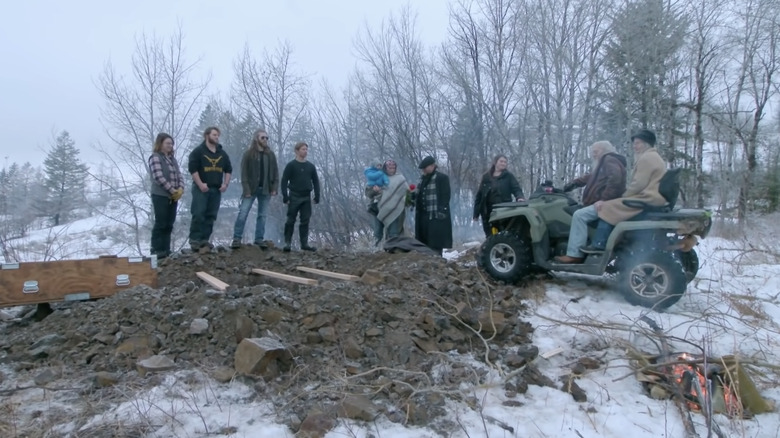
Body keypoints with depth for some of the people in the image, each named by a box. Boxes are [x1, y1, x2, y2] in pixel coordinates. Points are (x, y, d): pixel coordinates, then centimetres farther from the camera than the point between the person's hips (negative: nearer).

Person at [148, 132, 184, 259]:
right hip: (161, 196, -7)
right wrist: (172, 190, -14)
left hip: (173, 197, 7)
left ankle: (166, 249, 15)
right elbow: (158, 177, -16)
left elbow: (179, 175, 12)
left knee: (169, 225, 9)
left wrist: (180, 189, -5)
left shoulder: (172, 158, 16)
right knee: (160, 224, -4)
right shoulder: (155, 158, -7)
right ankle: (156, 250, 3)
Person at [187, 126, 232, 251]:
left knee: (211, 216, 4)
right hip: (201, 188, -5)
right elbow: (192, 168, -9)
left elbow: (228, 169, 20)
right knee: (198, 214, -10)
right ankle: (194, 240, -5)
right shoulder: (198, 151, -2)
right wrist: (200, 184, -16)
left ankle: (205, 240, 9)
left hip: (216, 189, 5)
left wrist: (226, 183, 6)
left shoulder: (222, 153, 15)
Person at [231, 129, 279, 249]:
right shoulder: (248, 154, -2)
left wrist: (274, 188, -2)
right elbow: (244, 173, -6)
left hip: (265, 189, 4)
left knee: (262, 215, 5)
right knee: (243, 213, -7)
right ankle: (237, 238, -3)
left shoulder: (271, 154, 9)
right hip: (251, 189, -3)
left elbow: (275, 172, 9)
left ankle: (259, 239, 11)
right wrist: (246, 190, -15)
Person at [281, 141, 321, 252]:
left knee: (305, 221, 4)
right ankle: (287, 242, 5)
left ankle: (304, 243, 10)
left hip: (306, 197, 4)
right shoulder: (291, 165, -2)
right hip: (294, 197, -4)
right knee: (291, 220, -2)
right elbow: (284, 181, -6)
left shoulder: (311, 166, 10)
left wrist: (317, 196, 6)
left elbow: (316, 181, 13)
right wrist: (285, 196, -13)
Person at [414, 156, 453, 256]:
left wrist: (441, 211, -18)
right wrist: (413, 196, 10)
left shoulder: (442, 178, -3)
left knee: (436, 244, -7)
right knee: (424, 243, 10)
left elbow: (445, 196, -11)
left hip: (436, 216, -8)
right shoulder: (423, 179, 21)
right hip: (423, 216, 8)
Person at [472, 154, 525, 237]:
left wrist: (520, 197, -27)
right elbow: (479, 195, 10)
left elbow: (516, 189, -3)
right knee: (490, 237, 5)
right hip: (488, 212, 2)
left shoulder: (508, 176, 6)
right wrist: (476, 213, 5)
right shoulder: (486, 177, 10)